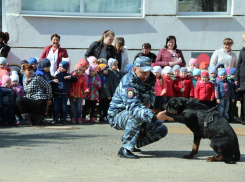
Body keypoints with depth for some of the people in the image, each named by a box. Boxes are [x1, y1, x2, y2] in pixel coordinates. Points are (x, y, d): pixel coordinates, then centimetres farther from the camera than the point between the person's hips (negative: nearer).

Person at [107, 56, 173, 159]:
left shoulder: (149, 78, -4)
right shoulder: (128, 83, -31)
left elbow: (151, 93, 18)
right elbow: (133, 107, -45)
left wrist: (149, 102, -9)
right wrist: (155, 117, -59)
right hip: (117, 116, -8)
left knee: (162, 130, -4)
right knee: (136, 115, -40)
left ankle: (134, 143, 10)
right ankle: (125, 149, -32)